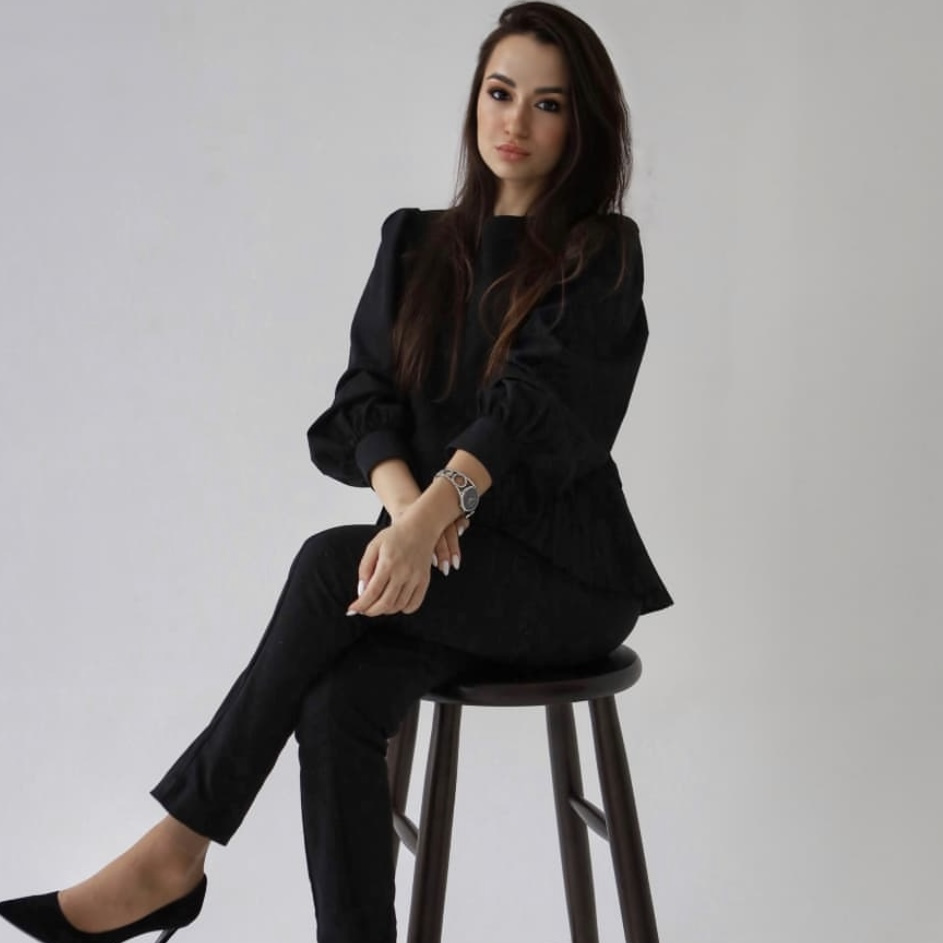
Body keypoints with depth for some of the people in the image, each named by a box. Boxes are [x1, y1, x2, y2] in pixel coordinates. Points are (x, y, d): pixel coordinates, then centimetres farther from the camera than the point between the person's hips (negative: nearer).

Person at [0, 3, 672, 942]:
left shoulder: (601, 256, -1)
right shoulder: (414, 243, 13)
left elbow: (535, 398, -18)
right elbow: (365, 395, 1)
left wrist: (435, 510, -35)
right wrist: (402, 495, -20)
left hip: (558, 574, -4)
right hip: (440, 565, 4)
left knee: (330, 563, -27)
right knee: (337, 704, -27)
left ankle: (176, 854, -17)